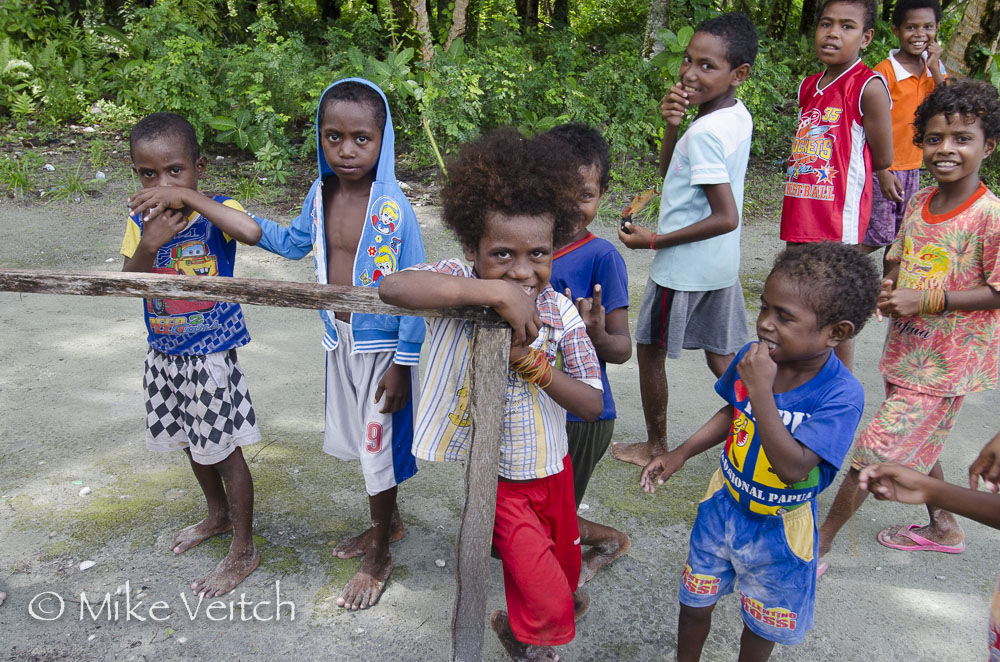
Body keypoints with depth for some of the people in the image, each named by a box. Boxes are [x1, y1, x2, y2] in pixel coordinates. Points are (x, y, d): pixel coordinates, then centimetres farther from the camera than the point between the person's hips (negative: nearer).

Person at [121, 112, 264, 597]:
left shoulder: (216, 211, -16)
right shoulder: (141, 221, -2)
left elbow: (252, 232, -38)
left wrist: (186, 195, -36)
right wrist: (148, 246, -26)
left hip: (211, 355, -6)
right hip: (164, 356, 6)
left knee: (224, 450, 5)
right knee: (192, 443, 23)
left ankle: (243, 550, 22)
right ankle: (218, 515, 48)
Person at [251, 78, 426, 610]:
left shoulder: (394, 208, -21)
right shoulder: (320, 193, -2)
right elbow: (295, 243, 16)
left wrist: (402, 363, -16)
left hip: (382, 345, -6)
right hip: (340, 340, 7)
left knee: (380, 445, 7)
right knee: (361, 439, 21)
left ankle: (379, 559, 28)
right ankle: (388, 522, 47)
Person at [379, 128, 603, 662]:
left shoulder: (560, 311, -12)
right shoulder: (459, 281, -21)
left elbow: (593, 405, -10)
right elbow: (392, 288, -44)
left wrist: (534, 364, -26)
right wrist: (495, 291, -45)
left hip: (551, 469, 4)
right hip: (493, 478, -4)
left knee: (563, 570, 28)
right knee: (548, 604, 1)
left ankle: (554, 604, 64)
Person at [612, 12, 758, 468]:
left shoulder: (704, 132, -23)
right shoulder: (738, 116, 5)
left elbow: (726, 217, -26)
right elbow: (669, 171, 13)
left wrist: (653, 241, -19)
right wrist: (671, 124, -6)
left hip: (684, 266, -8)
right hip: (722, 265, 9)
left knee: (650, 349, 10)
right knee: (721, 355, 18)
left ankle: (655, 446, 26)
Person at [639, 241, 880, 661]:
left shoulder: (841, 394, -29)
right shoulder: (752, 357, -14)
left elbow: (793, 468, -38)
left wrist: (761, 389, -41)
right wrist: (680, 454, 3)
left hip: (778, 527, -4)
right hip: (723, 505, 4)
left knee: (762, 623, 21)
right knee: (694, 602, 21)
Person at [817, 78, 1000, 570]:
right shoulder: (918, 203, 1)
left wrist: (924, 298, -24)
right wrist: (888, 289, -9)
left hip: (945, 362, -7)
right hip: (906, 347, 7)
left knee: (875, 448, -5)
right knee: (916, 442, 23)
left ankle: (819, 544, 8)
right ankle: (943, 528, 46)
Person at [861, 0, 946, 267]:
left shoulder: (933, 67, 7)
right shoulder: (885, 70, -13)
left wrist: (935, 69, -12)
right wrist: (883, 173, -20)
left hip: (912, 167, 7)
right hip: (884, 166, -7)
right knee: (878, 235, -8)